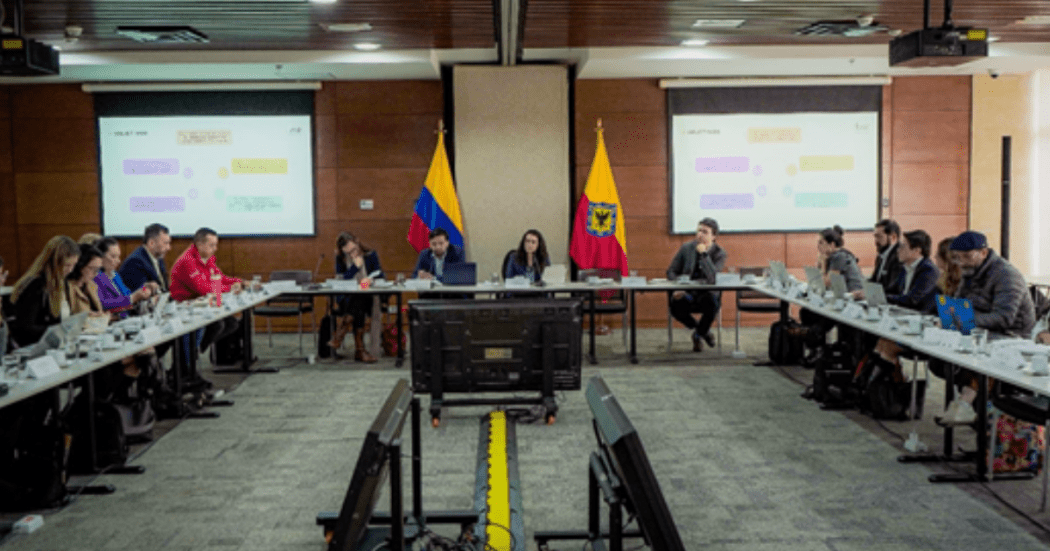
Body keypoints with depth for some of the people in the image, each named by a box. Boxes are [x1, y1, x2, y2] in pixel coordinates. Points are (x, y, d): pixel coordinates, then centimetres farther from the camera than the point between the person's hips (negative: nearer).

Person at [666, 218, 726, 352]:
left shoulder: (719, 253, -4)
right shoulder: (686, 248, 2)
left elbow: (713, 278, -20)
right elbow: (671, 271, 6)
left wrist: (704, 254, -25)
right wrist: (677, 288, -14)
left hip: (707, 294, -2)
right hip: (686, 294, 2)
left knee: (712, 303, -37)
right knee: (675, 306, -32)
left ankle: (698, 334, -3)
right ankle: (703, 331, 2)